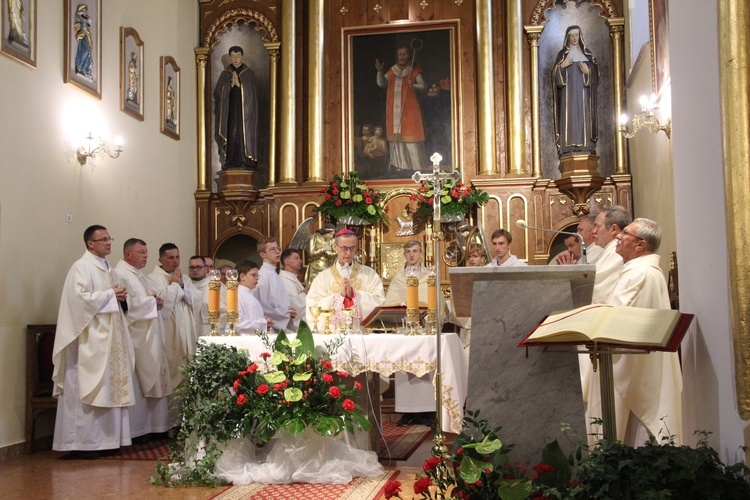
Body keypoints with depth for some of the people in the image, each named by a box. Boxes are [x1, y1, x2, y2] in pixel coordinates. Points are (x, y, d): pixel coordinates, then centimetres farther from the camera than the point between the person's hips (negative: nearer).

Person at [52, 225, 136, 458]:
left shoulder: (108, 269, 18)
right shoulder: (82, 267, -9)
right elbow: (80, 298, -21)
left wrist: (122, 296, 3)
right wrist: (110, 294, -13)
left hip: (110, 338, 9)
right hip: (90, 339, -9)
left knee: (110, 387, 8)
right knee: (87, 390, -7)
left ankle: (105, 438, 13)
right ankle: (82, 443, -4)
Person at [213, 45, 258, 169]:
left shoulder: (248, 73, 7)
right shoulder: (225, 74, 10)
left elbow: (250, 91, -2)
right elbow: (218, 92, 1)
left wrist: (239, 84, -14)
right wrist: (231, 84, -12)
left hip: (244, 109, -1)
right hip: (229, 108, 1)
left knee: (244, 132, -7)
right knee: (231, 133, -5)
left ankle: (245, 161, -6)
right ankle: (230, 162, -4)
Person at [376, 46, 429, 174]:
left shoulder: (414, 71, 2)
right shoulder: (392, 71, 14)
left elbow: (424, 86, -4)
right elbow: (381, 84, 11)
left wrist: (414, 86, -23)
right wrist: (380, 72, -5)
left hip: (409, 110, -4)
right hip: (394, 110, 4)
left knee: (410, 136, -7)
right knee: (396, 136, 2)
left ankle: (415, 166, -4)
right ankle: (400, 166, 6)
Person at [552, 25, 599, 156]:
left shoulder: (586, 53, 13)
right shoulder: (562, 53, 11)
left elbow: (595, 70, 9)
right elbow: (555, 72, 8)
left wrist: (588, 71, -12)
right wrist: (561, 66, -12)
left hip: (583, 89, 1)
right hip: (568, 90, -1)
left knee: (584, 114, -6)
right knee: (569, 114, -10)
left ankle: (585, 144, -7)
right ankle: (569, 146, -14)